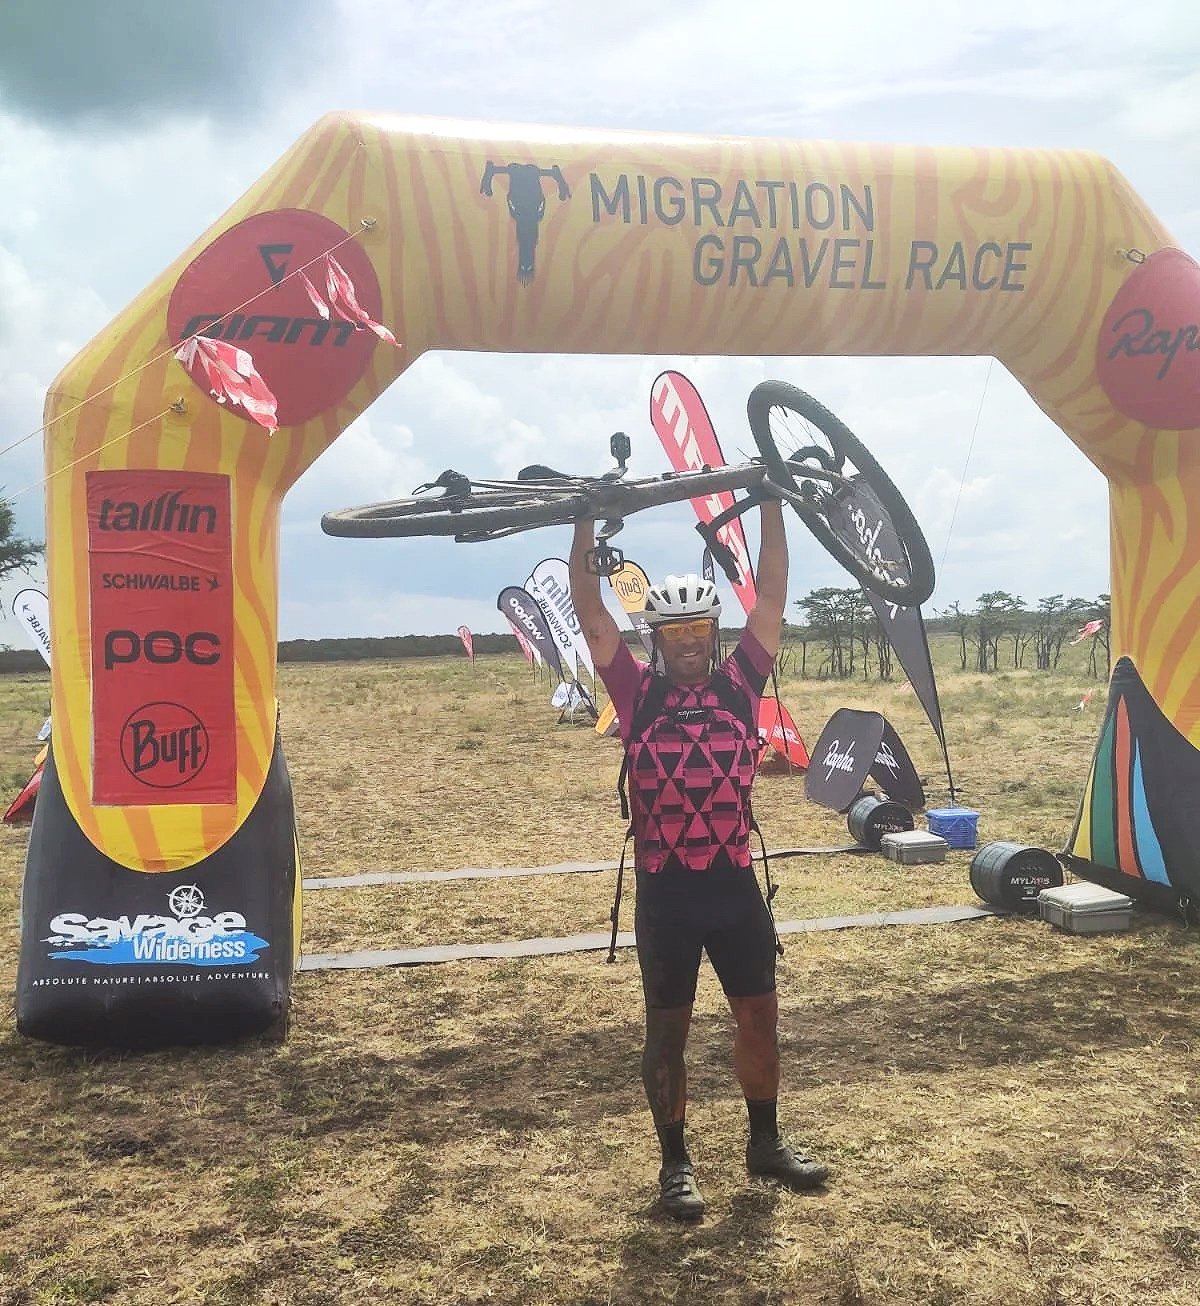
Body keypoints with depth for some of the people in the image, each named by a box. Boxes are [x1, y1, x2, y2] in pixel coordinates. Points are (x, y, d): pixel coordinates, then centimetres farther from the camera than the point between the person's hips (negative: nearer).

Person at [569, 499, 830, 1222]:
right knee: (668, 1028, 9)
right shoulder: (638, 692, -4)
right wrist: (588, 522, -13)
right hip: (665, 893, -2)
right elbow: (590, 611, -9)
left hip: (736, 885, 2)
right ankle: (676, 1162, 24)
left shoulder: (739, 683, 0)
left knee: (761, 1017, 14)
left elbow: (772, 596, -2)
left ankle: (767, 1142, 35)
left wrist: (770, 504, -4)